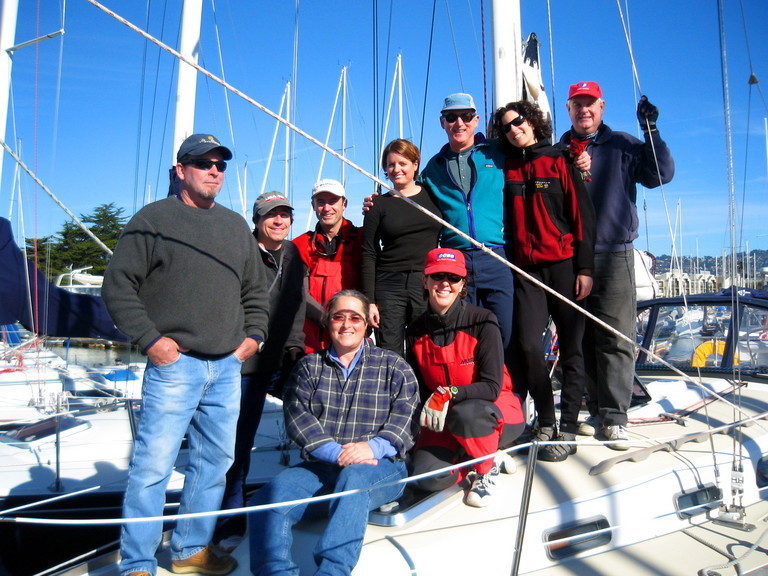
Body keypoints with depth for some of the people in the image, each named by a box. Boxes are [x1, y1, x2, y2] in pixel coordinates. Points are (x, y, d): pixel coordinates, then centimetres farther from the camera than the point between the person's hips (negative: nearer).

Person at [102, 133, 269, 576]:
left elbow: (256, 290, 22)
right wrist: (150, 339, -11)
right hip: (175, 364, -5)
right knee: (154, 464, -4)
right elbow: (118, 285, -3)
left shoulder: (236, 226, 16)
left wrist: (253, 335, 9)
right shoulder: (154, 218, 1)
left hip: (228, 368, 6)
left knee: (215, 461, 11)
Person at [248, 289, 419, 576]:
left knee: (353, 477, -36)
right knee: (270, 497, -24)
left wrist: (373, 447, -19)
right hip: (319, 467, 3)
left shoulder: (394, 367, 13)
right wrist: (336, 453, -13)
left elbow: (406, 416, 0)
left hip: (380, 467, -2)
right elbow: (297, 416, 2)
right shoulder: (308, 366, 17)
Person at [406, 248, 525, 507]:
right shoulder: (416, 331, -3)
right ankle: (491, 458, 9)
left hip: (495, 412, -4)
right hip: (445, 418, 4)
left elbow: (492, 387, -21)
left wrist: (448, 394, -32)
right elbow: (420, 389, 6)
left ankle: (486, 472, -5)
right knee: (427, 477, -21)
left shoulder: (482, 321, -18)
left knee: (465, 413, -39)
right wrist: (427, 411, -13)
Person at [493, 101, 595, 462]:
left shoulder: (559, 162, 5)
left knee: (571, 348, 0)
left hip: (564, 265, -2)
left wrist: (584, 268, -7)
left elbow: (582, 215, 0)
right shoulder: (507, 170, 13)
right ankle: (545, 423, 9)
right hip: (526, 269, 2)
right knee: (528, 344, -8)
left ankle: (568, 430, 7)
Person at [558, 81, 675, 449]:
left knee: (616, 339, -6)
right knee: (584, 339, 5)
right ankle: (598, 410, 15)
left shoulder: (622, 146, 10)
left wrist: (651, 131, -8)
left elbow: (660, 174, -1)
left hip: (614, 256, -2)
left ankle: (615, 418, 0)